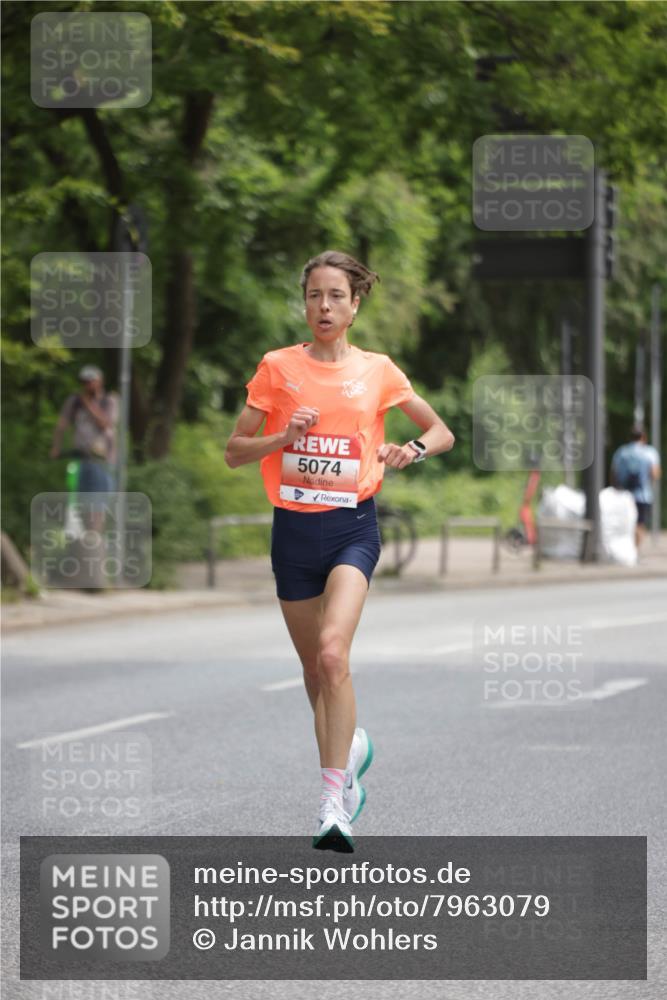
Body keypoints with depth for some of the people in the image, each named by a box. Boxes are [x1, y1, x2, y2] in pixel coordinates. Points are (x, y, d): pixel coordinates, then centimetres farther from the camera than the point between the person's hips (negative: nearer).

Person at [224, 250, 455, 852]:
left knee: (332, 652, -23)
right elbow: (234, 451, 5)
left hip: (352, 525, -2)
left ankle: (334, 805, -24)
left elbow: (442, 432, 14)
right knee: (315, 668, 11)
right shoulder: (278, 367, 3)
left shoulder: (377, 370, 4)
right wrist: (284, 436, -14)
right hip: (294, 528, 2)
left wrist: (413, 449, -8)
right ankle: (350, 748, 40)